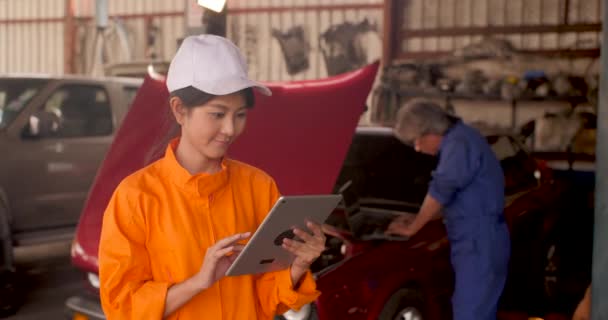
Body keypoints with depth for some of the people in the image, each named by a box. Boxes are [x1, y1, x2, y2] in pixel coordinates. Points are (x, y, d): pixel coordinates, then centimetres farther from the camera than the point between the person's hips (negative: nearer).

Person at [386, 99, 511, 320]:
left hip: (480, 244, -10)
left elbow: (440, 192, -19)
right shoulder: (458, 141, 16)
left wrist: (412, 228, -6)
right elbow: (453, 199, 23)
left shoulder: (460, 143, -16)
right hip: (480, 243, 10)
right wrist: (417, 220, 17)